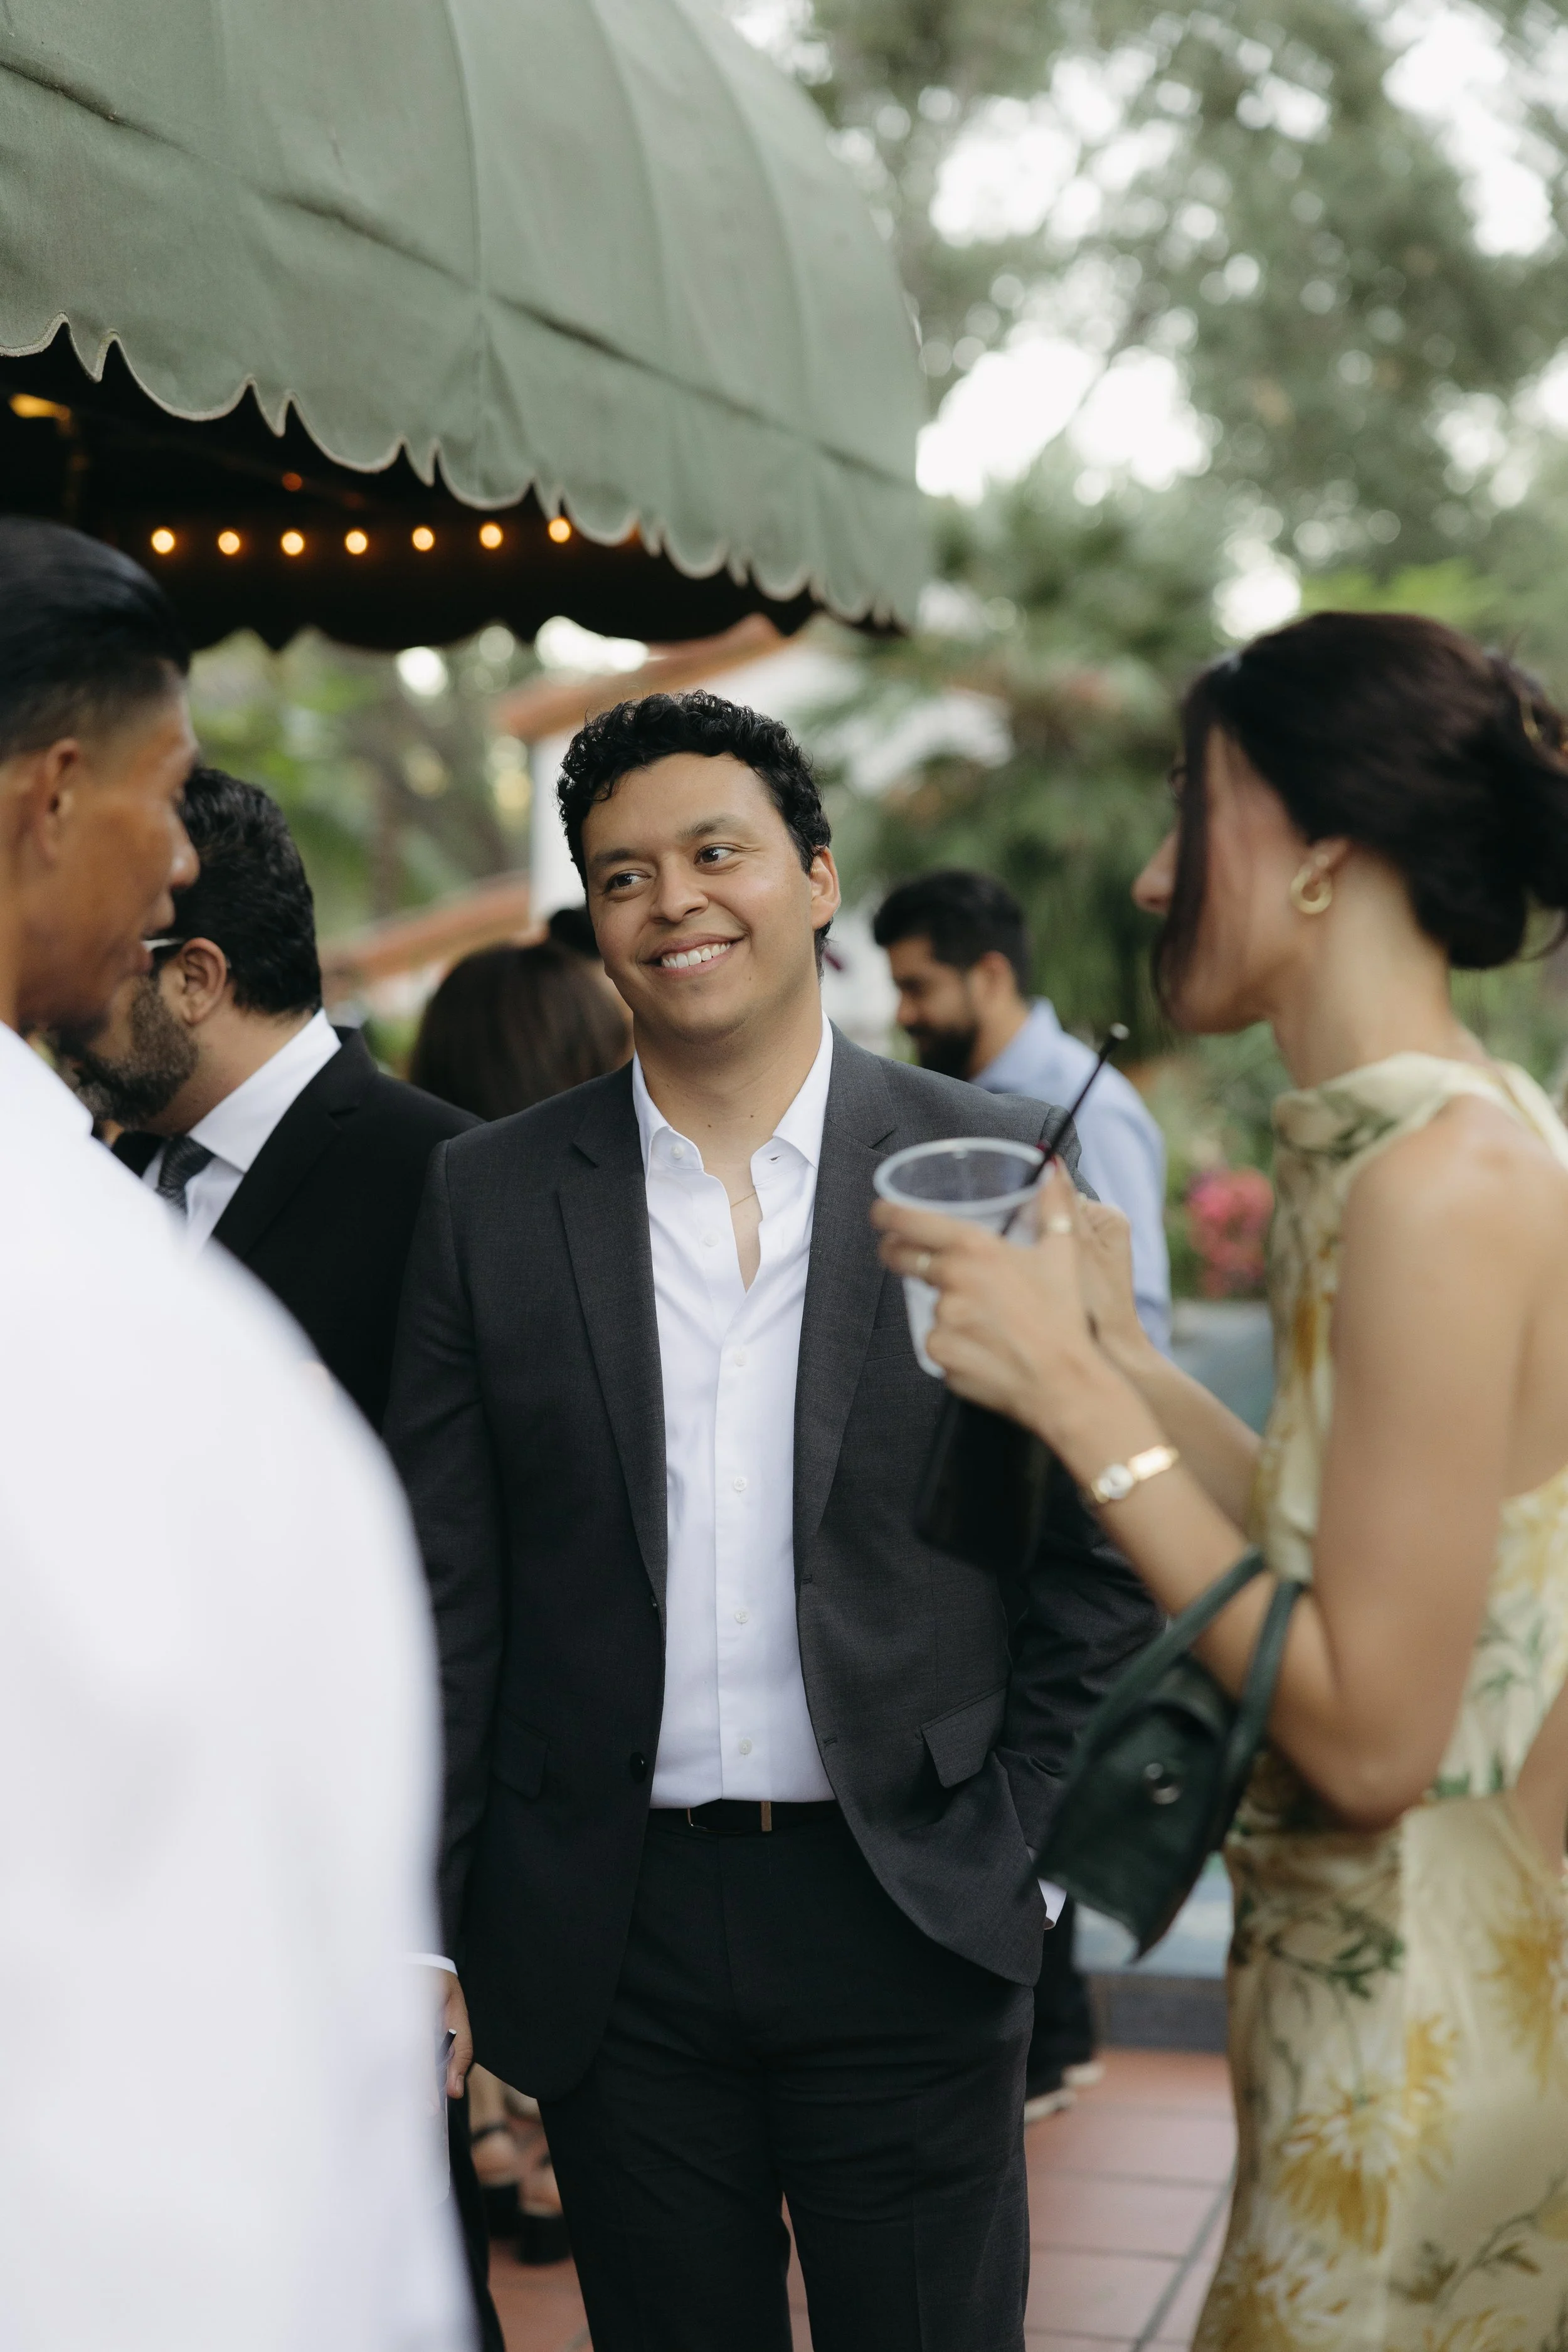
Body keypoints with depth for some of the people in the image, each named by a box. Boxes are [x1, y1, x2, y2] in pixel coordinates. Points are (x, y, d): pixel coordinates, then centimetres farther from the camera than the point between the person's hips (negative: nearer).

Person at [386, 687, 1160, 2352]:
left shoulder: (996, 1171, -2)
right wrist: (420, 1937, -1)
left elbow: (1097, 1559, 2)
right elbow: (446, 1588, 2)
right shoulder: (488, 1198, 2)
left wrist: (1015, 1856, -3)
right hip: (609, 1943, 1)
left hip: (912, 1918, -1)